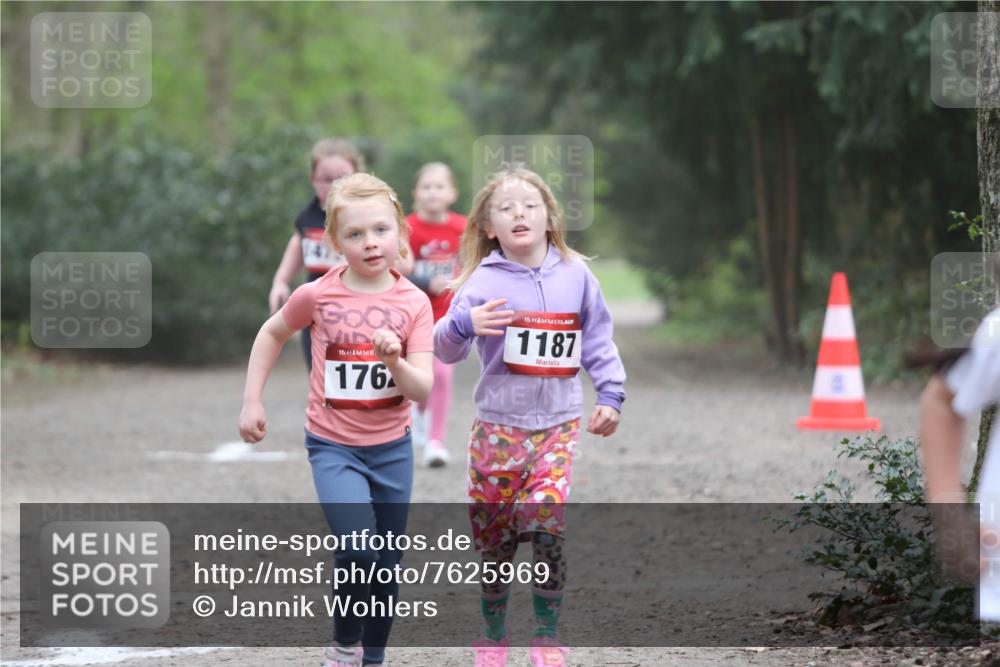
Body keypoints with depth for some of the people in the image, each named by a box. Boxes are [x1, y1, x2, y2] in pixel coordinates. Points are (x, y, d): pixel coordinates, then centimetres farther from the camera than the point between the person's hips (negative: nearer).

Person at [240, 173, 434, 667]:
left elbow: (423, 390, -9)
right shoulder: (317, 296, -9)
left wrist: (396, 363, -29)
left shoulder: (413, 303, -6)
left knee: (387, 565, 9)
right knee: (358, 550, -21)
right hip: (334, 446, -2)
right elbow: (272, 334, 11)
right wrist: (252, 401, 6)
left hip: (392, 447, 3)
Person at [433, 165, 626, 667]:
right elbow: (444, 350, -6)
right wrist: (463, 325, -27)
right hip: (498, 423, 0)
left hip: (559, 423, 1)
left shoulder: (575, 276, 3)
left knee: (547, 524, -14)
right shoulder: (484, 281, -4)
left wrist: (610, 395, 5)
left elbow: (598, 339, 14)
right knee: (494, 535, 4)